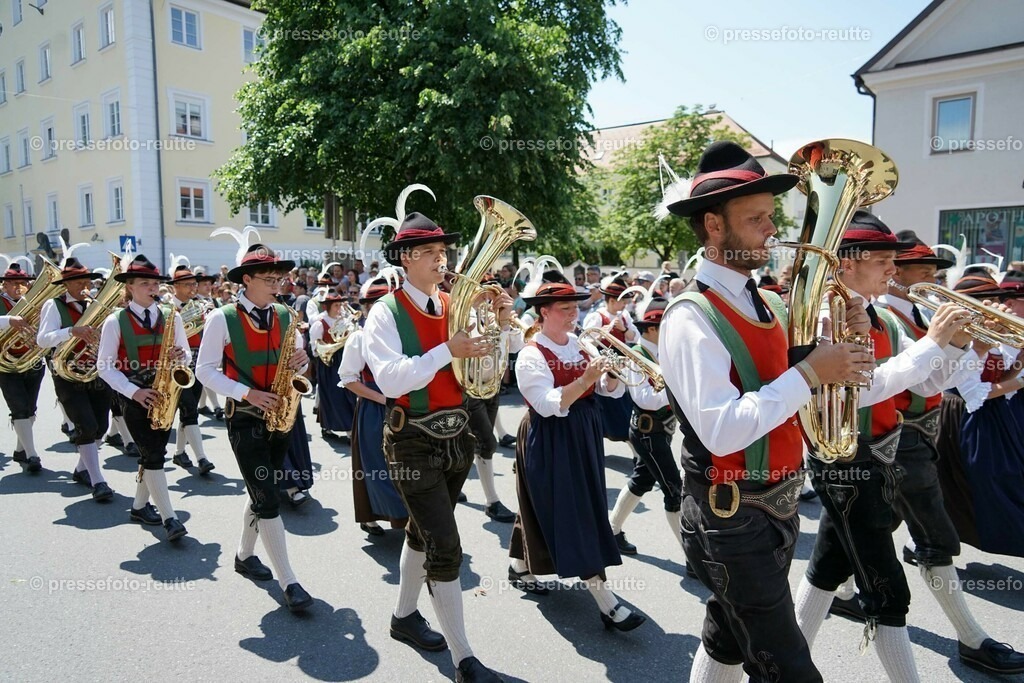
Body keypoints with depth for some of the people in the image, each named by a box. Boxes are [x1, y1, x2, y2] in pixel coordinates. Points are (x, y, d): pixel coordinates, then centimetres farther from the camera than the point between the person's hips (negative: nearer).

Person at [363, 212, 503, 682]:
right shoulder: (386, 312, -10)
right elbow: (391, 380, -22)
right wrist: (447, 351, -27)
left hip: (456, 437, 6)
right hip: (414, 443, -6)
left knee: (424, 532, 21)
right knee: (445, 547, -5)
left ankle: (404, 616, 43)